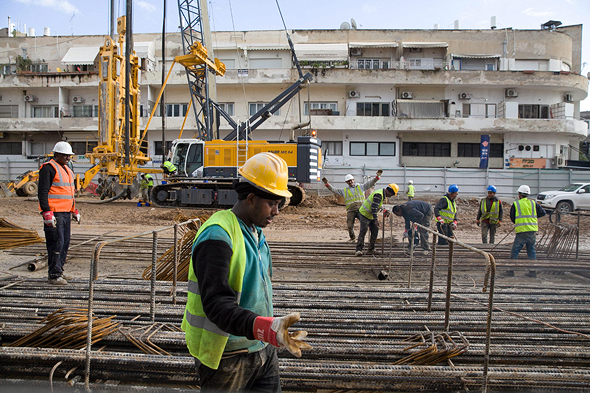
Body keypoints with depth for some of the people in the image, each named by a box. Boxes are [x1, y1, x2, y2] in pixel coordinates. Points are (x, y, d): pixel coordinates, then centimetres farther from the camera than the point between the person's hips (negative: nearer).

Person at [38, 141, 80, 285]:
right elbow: (42, 192, -14)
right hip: (54, 213, -9)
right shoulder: (49, 168, -8)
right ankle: (54, 275, -2)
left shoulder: (67, 170, 20)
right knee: (57, 243, -9)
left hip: (66, 213, 9)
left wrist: (74, 211, 25)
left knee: (65, 243, 12)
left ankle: (59, 271, 22)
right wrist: (47, 213, -21)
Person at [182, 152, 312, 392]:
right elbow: (217, 304, -30)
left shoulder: (255, 232, 9)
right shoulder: (217, 235, -22)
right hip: (227, 356, -8)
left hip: (262, 350, 8)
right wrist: (267, 328, -41)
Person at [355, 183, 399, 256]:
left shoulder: (383, 195, 8)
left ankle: (371, 249, 17)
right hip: (365, 214, -10)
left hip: (371, 216, 10)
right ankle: (358, 250, -12)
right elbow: (374, 207, -28)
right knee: (363, 232, -13)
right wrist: (376, 220, -28)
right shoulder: (379, 195, -24)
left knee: (375, 231, 7)